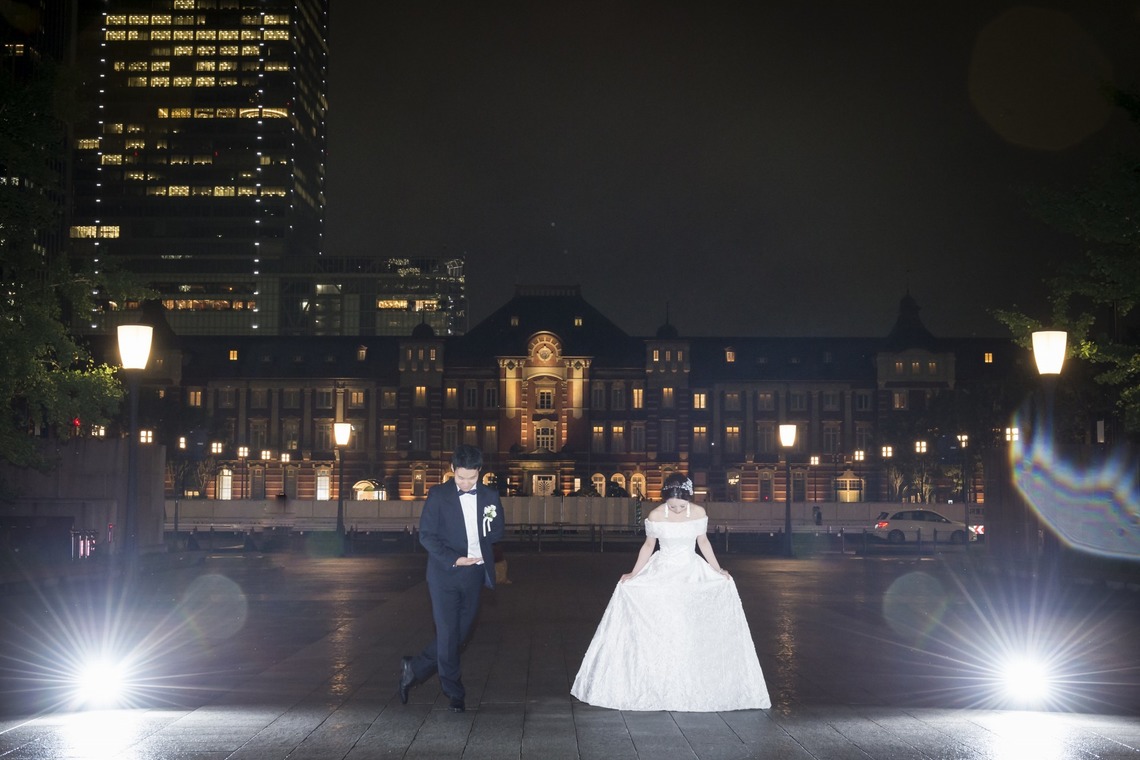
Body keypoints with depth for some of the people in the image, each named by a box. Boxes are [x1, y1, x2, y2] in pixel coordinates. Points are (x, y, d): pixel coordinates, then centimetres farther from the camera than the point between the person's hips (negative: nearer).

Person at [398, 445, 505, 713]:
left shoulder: (490, 496, 5)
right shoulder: (438, 495, -4)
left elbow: (497, 533, 12)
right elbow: (426, 535, -7)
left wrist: (475, 542, -5)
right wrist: (454, 558, -17)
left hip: (474, 575, 3)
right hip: (445, 574, -3)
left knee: (460, 633, 8)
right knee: (448, 635, -1)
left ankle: (414, 668, 26)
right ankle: (454, 694, 12)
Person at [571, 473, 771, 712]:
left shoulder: (698, 512, -8)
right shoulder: (656, 515, -13)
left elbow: (703, 541, 6)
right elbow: (649, 545, 0)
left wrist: (718, 570, 8)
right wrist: (633, 574, -3)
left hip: (692, 574, 2)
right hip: (662, 574, -1)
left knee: (692, 633, 0)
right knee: (658, 631, -4)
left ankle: (692, 688, 10)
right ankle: (658, 688, 6)